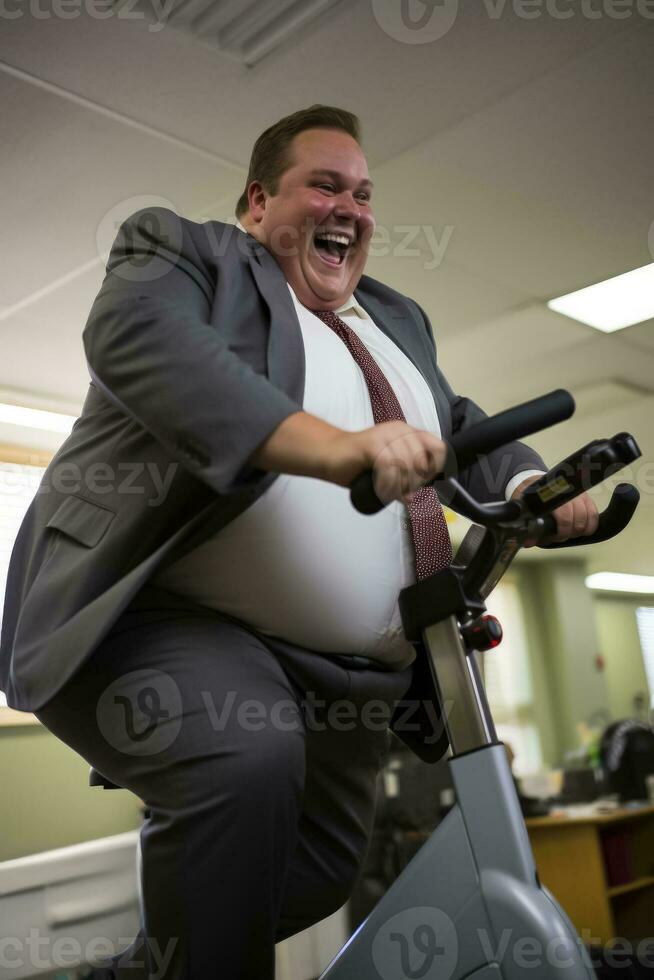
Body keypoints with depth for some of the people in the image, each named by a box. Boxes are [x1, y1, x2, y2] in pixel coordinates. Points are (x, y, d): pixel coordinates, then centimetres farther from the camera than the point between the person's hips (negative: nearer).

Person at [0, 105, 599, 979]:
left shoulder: (396, 320, 20)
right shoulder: (183, 252, -1)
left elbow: (459, 425, 17)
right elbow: (142, 340, -22)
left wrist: (532, 484, -7)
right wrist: (331, 446, -36)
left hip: (339, 670, 8)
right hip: (165, 622, -7)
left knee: (323, 873, 13)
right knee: (244, 760, -34)